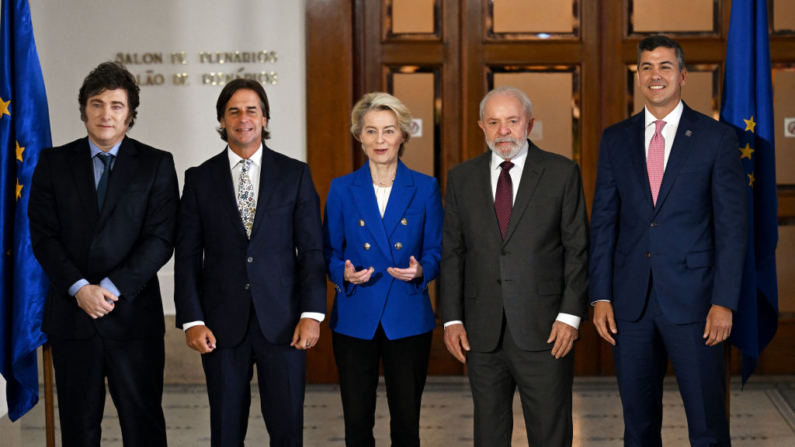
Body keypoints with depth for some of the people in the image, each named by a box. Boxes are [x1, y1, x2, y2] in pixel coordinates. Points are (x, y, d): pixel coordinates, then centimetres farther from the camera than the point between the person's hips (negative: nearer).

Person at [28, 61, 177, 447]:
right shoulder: (54, 162, 6)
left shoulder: (156, 165, 2)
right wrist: (79, 288, -13)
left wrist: (113, 287, -15)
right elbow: (43, 236, 0)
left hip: (134, 314, -1)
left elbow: (161, 238, -5)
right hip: (71, 313, 2)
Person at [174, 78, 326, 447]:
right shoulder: (200, 179, 6)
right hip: (222, 323, 1)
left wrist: (312, 313, -8)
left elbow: (312, 249, 1)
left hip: (282, 320, -1)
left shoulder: (295, 174, 5)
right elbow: (187, 255, 3)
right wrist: (192, 320, -5)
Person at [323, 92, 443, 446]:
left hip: (408, 320, 0)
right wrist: (344, 273, -15)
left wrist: (421, 270, -16)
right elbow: (329, 253, 6)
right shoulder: (342, 189, 4)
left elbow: (436, 251, 5)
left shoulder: (425, 188, 3)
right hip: (355, 320, 0)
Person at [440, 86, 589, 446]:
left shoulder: (562, 173, 2)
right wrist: (452, 319, 2)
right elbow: (452, 254, 9)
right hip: (482, 332, 3)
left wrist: (570, 315, -8)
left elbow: (577, 249, 0)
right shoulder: (461, 179, 9)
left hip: (544, 330, -2)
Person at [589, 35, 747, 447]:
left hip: (692, 298, -3)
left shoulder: (716, 138, 0)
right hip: (630, 301, 3)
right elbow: (603, 222, 8)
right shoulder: (615, 139, 9)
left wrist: (724, 302, -9)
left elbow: (732, 225, -3)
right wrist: (600, 296, 1)